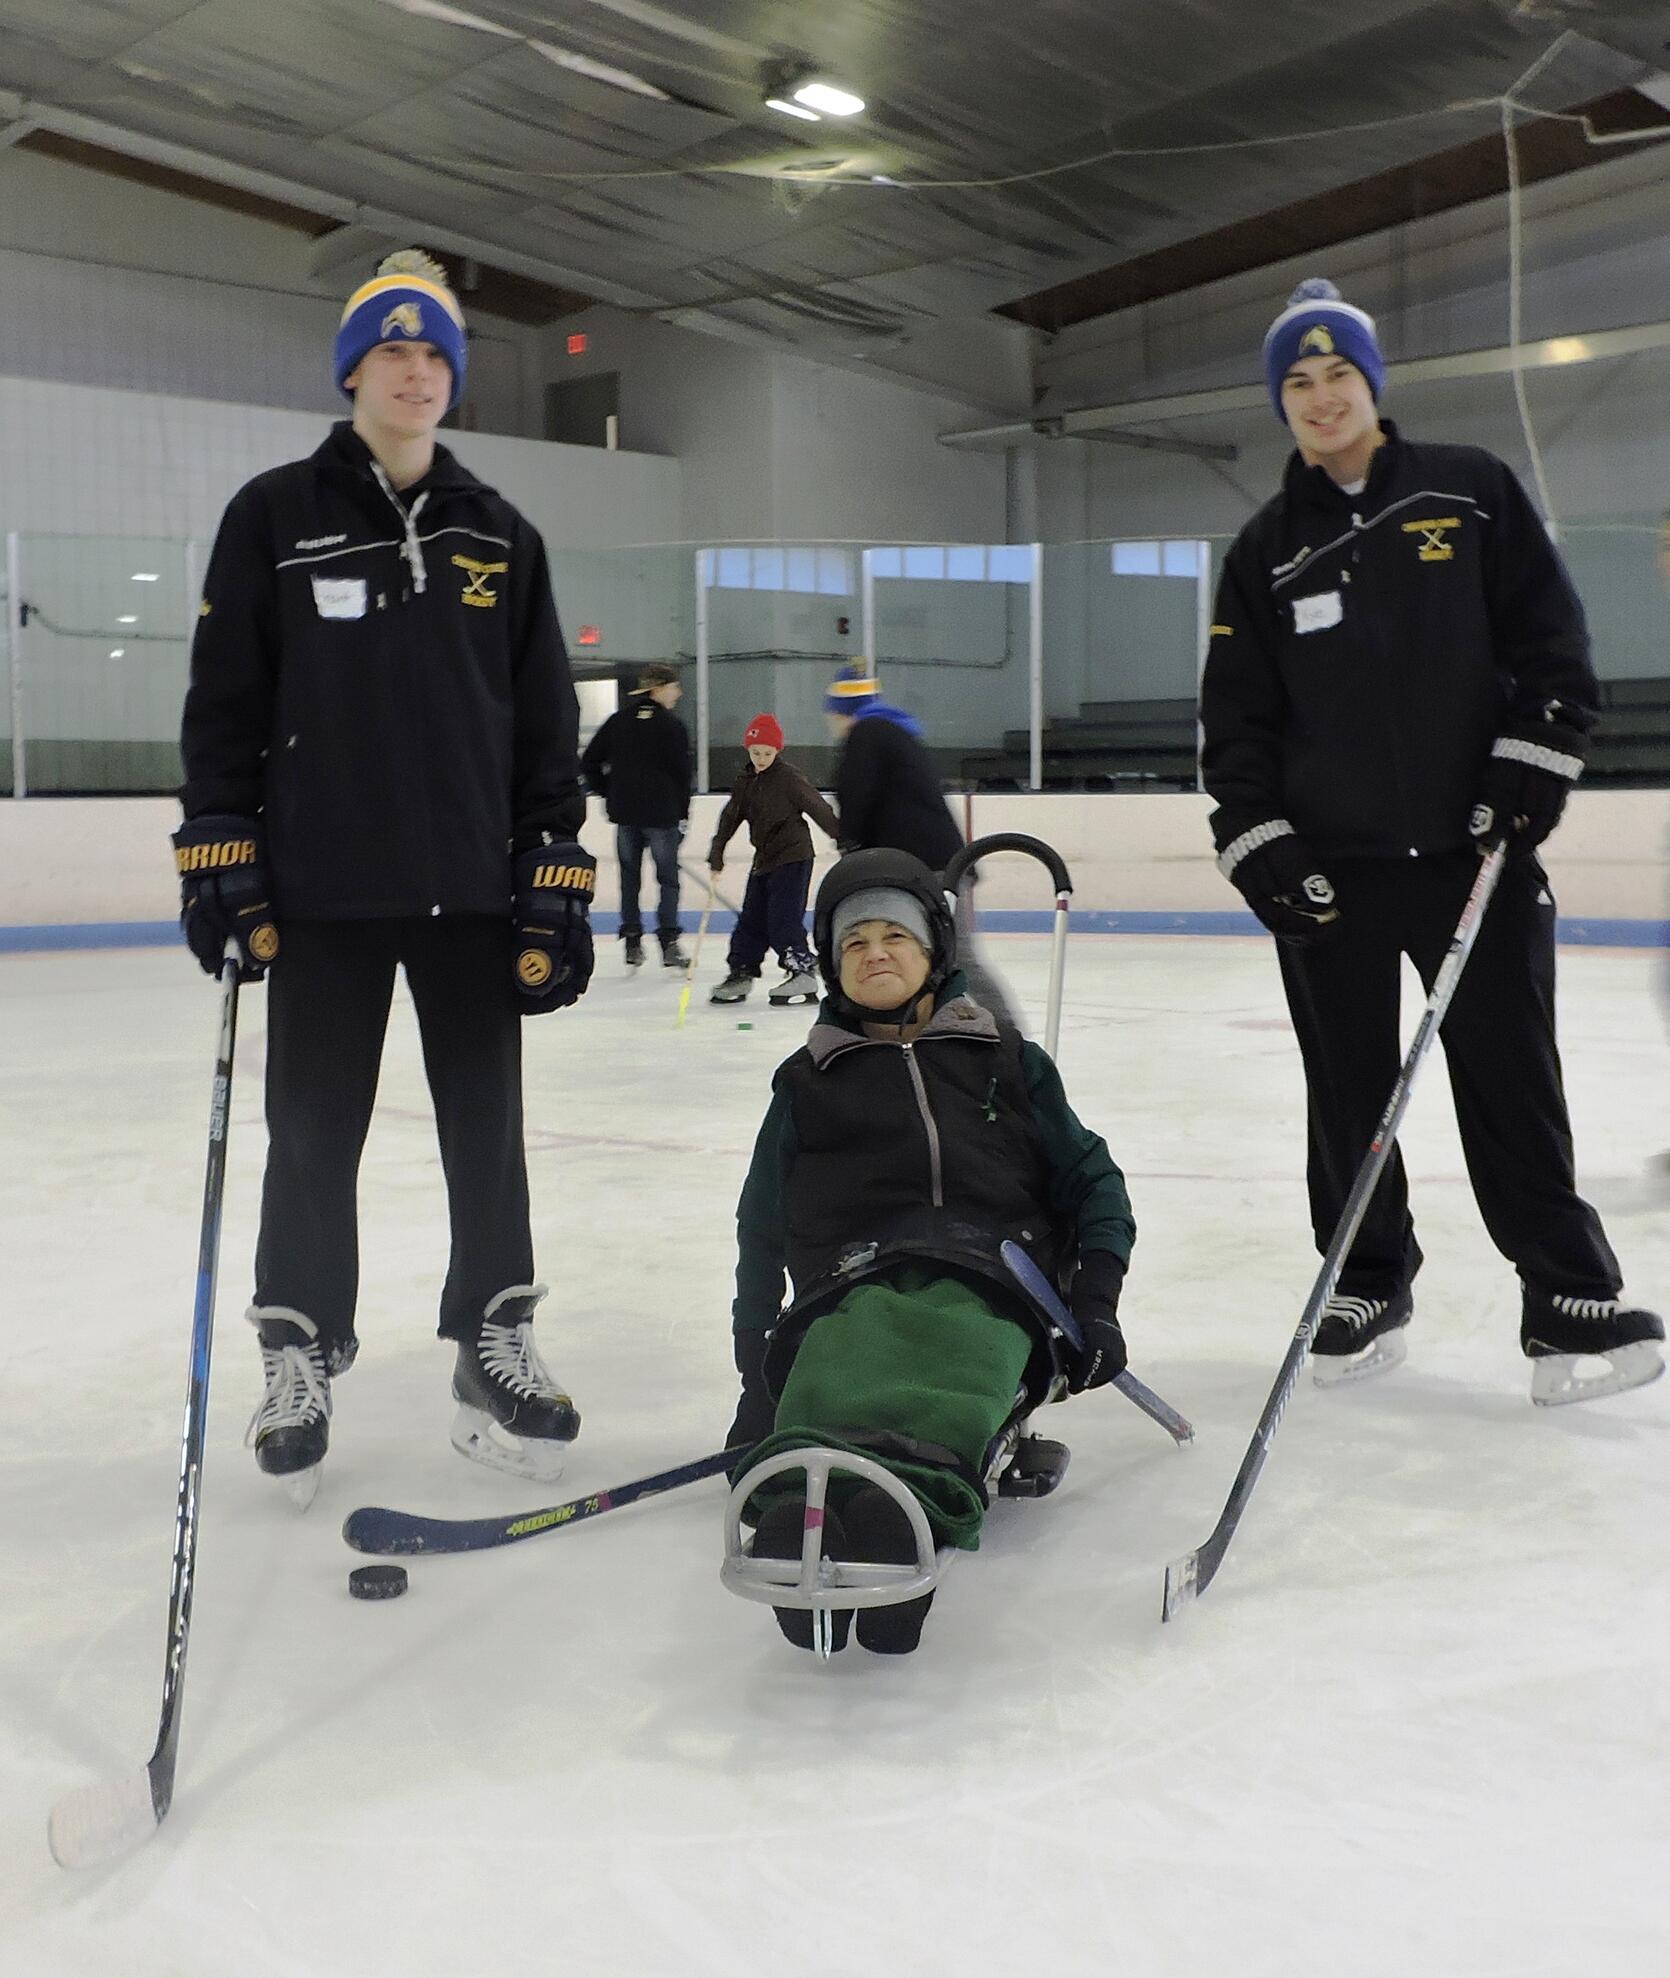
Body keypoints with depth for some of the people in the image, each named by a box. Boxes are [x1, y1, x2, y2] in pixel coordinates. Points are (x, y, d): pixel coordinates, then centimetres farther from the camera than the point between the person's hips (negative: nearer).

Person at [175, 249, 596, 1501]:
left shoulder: (501, 537, 9)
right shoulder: (274, 518, 2)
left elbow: (545, 719, 8)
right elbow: (224, 698, 1)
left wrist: (556, 877, 2)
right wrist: (218, 850, -6)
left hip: (473, 887, 2)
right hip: (320, 891, -2)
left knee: (487, 1124, 8)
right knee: (314, 1133, 5)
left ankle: (496, 1341, 23)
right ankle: (301, 1358, 21)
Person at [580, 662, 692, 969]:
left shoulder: (618, 720, 6)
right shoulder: (672, 725, -7)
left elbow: (589, 762, 6)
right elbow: (682, 773, -6)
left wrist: (608, 793, 13)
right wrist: (681, 815, 3)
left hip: (624, 812, 4)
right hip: (661, 812, -4)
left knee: (629, 877, 11)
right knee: (668, 877, 5)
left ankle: (632, 943, 10)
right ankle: (668, 943, 1)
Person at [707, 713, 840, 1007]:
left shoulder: (789, 777, -12)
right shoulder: (745, 783, 9)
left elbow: (818, 809, -10)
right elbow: (730, 818, 11)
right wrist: (716, 855, 6)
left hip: (792, 857, -7)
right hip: (764, 859, 7)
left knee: (783, 919, -12)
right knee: (751, 919, 9)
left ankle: (803, 975, -6)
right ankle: (740, 974, 16)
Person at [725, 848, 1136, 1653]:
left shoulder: (1004, 1060, 24)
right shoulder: (808, 1082, 25)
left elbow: (1089, 1179, 21)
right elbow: (762, 1232, 27)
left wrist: (1095, 1306, 4)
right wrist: (755, 1379, 22)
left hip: (989, 1284, 0)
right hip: (855, 1282, 1)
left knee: (960, 1361, -40)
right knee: (836, 1372, -39)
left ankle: (908, 1505, -69)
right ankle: (804, 1500, -70)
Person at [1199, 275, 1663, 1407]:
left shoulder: (1471, 493, 4)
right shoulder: (1268, 550, 8)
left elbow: (1553, 639, 3)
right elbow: (1238, 715, 6)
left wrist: (1532, 765, -9)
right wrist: (1258, 840, -5)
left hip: (1475, 848, -2)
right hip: (1329, 865, 2)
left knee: (1511, 1078, -1)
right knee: (1349, 1088, 7)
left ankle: (1571, 1297, 9)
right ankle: (1369, 1283, 22)